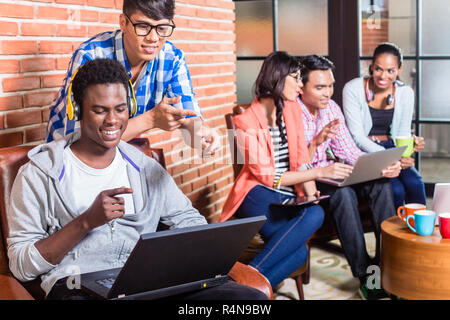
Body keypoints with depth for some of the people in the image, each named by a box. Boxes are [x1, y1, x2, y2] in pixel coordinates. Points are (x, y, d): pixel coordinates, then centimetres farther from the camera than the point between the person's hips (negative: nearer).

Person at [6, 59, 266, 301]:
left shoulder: (146, 168, 21)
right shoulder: (38, 174, 6)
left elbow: (187, 218, 25)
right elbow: (21, 265, 2)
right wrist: (87, 221, -11)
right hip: (78, 286, -6)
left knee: (253, 296, -16)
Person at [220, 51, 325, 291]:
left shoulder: (293, 110, 14)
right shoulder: (247, 122, -5)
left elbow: (301, 160, 11)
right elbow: (267, 176, -9)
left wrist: (311, 195, -8)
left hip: (289, 198, 5)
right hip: (258, 197, -5)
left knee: (298, 252, -28)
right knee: (314, 216, -34)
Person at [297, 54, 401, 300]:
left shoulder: (331, 108, 5)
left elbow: (348, 151, 7)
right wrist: (315, 143, -36)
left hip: (328, 173, 7)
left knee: (381, 184, -17)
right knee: (343, 193, -34)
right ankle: (365, 276, -28)